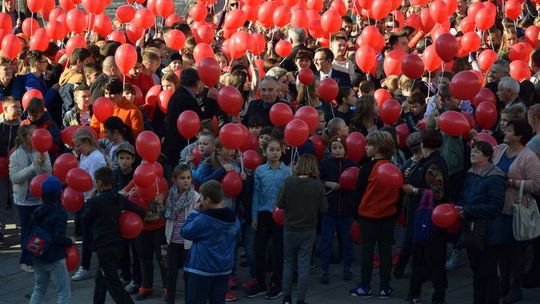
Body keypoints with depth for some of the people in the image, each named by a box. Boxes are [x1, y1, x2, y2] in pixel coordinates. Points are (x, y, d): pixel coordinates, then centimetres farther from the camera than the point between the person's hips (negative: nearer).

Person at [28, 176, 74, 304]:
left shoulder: (38, 211, 3)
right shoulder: (60, 213, -16)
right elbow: (59, 239, -21)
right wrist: (70, 241, -3)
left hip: (38, 258, 7)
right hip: (55, 259, -6)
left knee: (39, 290, 21)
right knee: (64, 293, 1)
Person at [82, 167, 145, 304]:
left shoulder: (95, 202, -14)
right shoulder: (120, 199, 3)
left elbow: (85, 221, -1)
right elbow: (141, 212, 2)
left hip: (104, 247, -7)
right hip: (118, 245, 8)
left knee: (114, 285, -6)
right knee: (100, 279, 22)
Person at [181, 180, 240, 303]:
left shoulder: (203, 220, -19)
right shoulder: (234, 219, 3)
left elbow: (185, 232, -7)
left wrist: (195, 212, -2)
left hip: (201, 270, -6)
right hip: (224, 269, 6)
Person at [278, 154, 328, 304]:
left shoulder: (289, 181, -13)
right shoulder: (318, 184, -12)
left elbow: (280, 204, -12)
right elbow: (324, 208, -10)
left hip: (290, 228, 0)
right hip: (309, 230, 0)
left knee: (288, 263, 15)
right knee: (304, 264, 7)